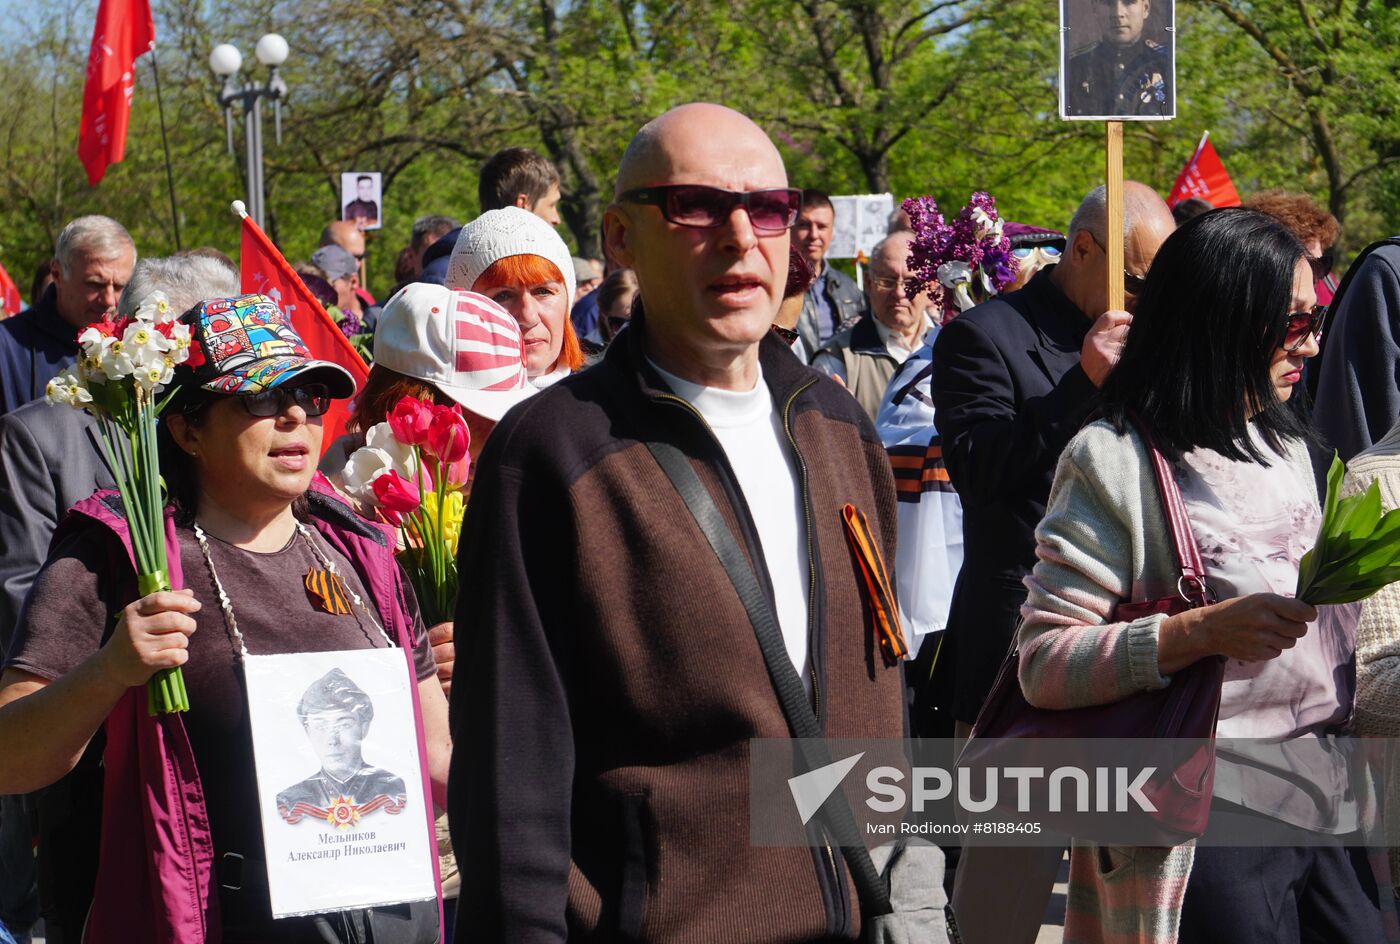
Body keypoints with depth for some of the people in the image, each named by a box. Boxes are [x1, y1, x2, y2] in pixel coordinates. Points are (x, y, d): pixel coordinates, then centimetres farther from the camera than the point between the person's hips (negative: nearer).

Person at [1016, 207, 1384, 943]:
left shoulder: (1285, 447, 15)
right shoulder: (1116, 461, -10)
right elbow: (1042, 666, -15)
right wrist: (1197, 632, -24)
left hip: (1327, 812, 7)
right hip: (1209, 823, -7)